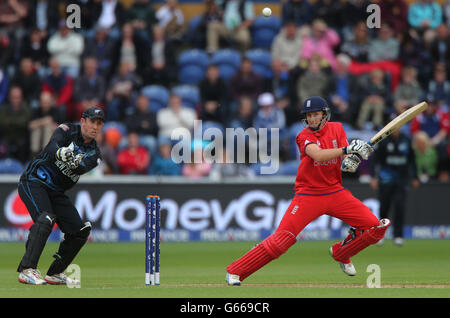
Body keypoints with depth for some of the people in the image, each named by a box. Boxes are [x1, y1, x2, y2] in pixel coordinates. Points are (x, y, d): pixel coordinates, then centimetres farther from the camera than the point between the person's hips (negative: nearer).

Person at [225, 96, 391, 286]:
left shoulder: (336, 129, 6)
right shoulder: (304, 136, -8)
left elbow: (347, 157, 1)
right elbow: (318, 155, -27)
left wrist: (351, 160, -24)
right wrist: (347, 149, -36)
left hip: (335, 192, 5)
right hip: (308, 196, -5)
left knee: (375, 227, -4)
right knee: (281, 240, -17)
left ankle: (340, 254, 21)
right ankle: (235, 271, -6)